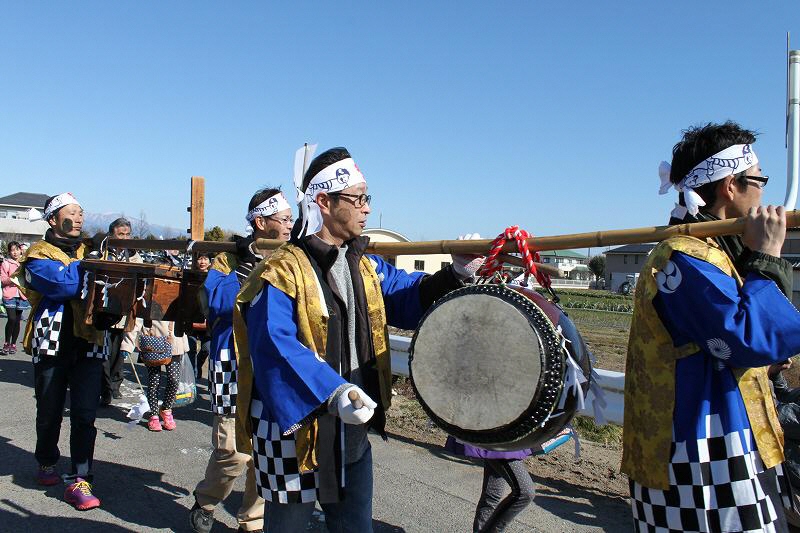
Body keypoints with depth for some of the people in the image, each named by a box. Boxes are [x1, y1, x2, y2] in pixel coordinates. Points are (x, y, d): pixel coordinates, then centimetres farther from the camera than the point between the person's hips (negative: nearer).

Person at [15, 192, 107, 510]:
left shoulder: (89, 251, 13)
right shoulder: (39, 255, -1)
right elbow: (63, 283, -21)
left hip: (88, 344, 2)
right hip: (52, 343, -2)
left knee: (85, 413, -4)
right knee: (50, 412, 13)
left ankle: (79, 480, 0)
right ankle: (47, 463, 37)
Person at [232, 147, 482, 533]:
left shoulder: (365, 267, 7)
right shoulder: (282, 272, -18)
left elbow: (407, 296, 9)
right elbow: (276, 346, -28)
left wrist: (455, 274, -9)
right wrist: (333, 392, -39)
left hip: (352, 432, 7)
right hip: (297, 432, -7)